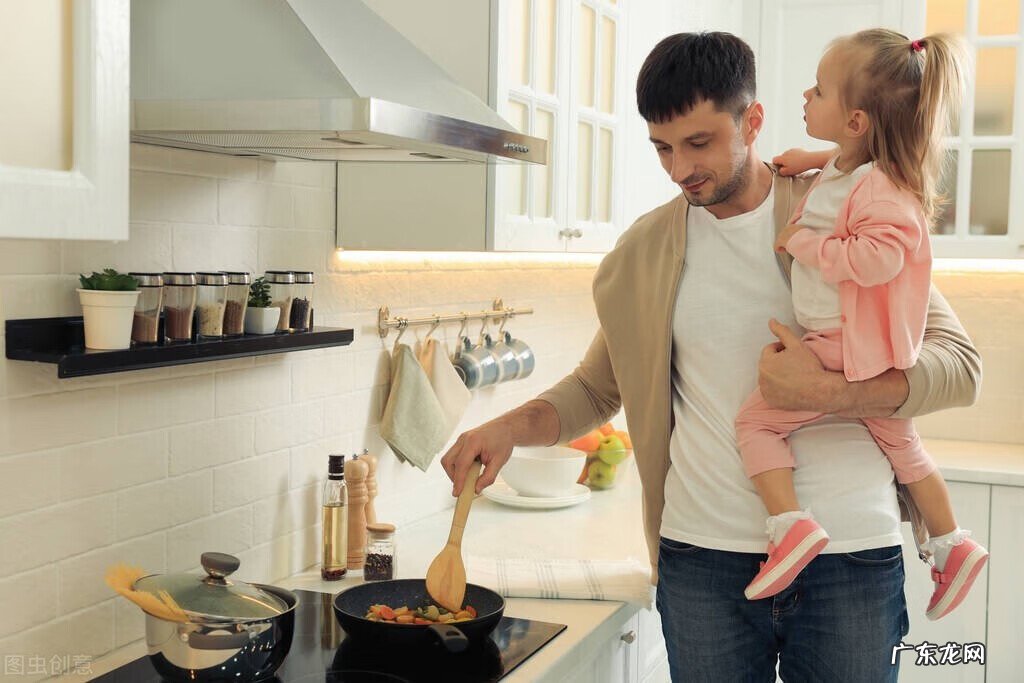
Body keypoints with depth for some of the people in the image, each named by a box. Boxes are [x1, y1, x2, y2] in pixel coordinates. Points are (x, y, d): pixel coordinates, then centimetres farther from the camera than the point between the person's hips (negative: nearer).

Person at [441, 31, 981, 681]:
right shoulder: (644, 251, 6)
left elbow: (960, 363, -5)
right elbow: (595, 388, 14)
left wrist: (831, 391, -20)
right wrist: (512, 426, -4)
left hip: (850, 555, -2)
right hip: (702, 554, 2)